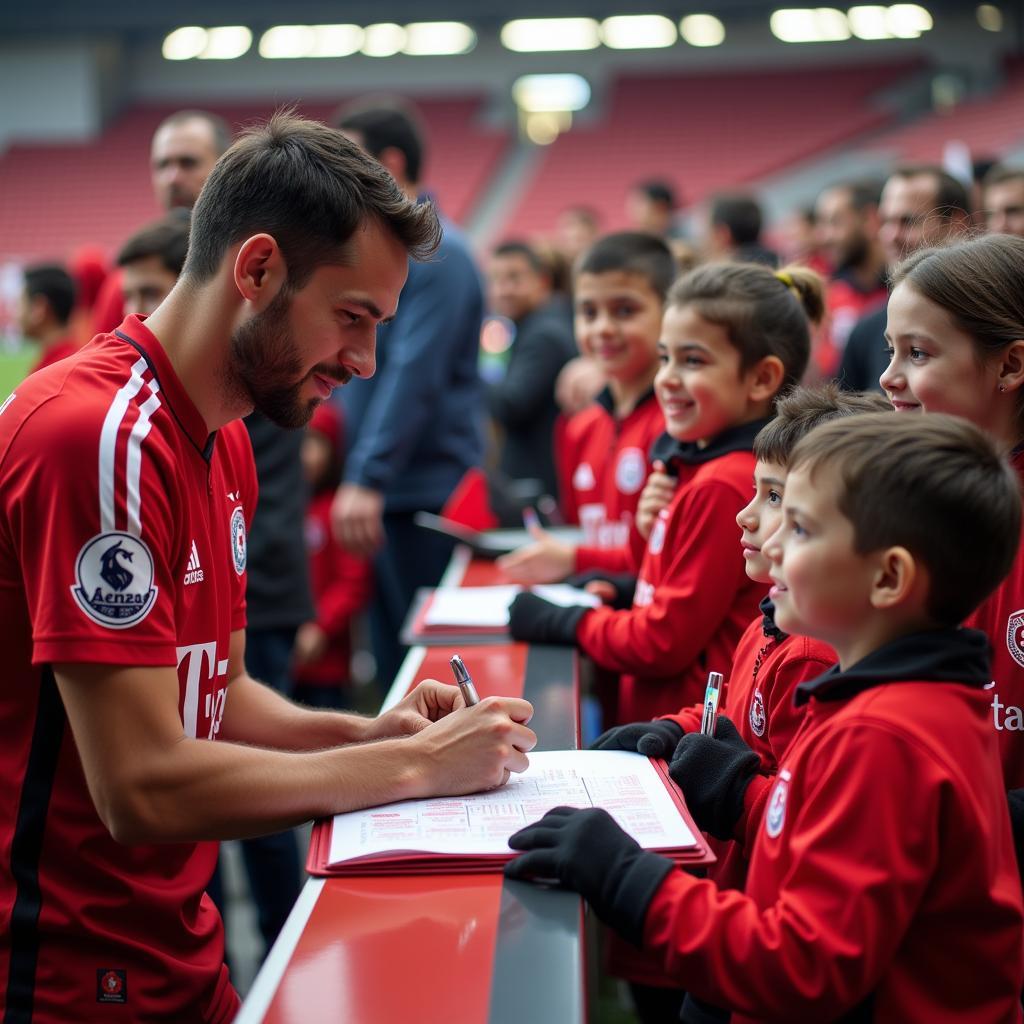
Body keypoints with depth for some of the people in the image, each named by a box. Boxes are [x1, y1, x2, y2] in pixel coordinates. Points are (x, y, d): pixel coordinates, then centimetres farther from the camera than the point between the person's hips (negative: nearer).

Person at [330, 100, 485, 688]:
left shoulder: (435, 253, -13)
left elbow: (412, 376, -22)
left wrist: (368, 479, -27)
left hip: (427, 493, -9)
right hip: (381, 493, 9)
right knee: (391, 648, 14)